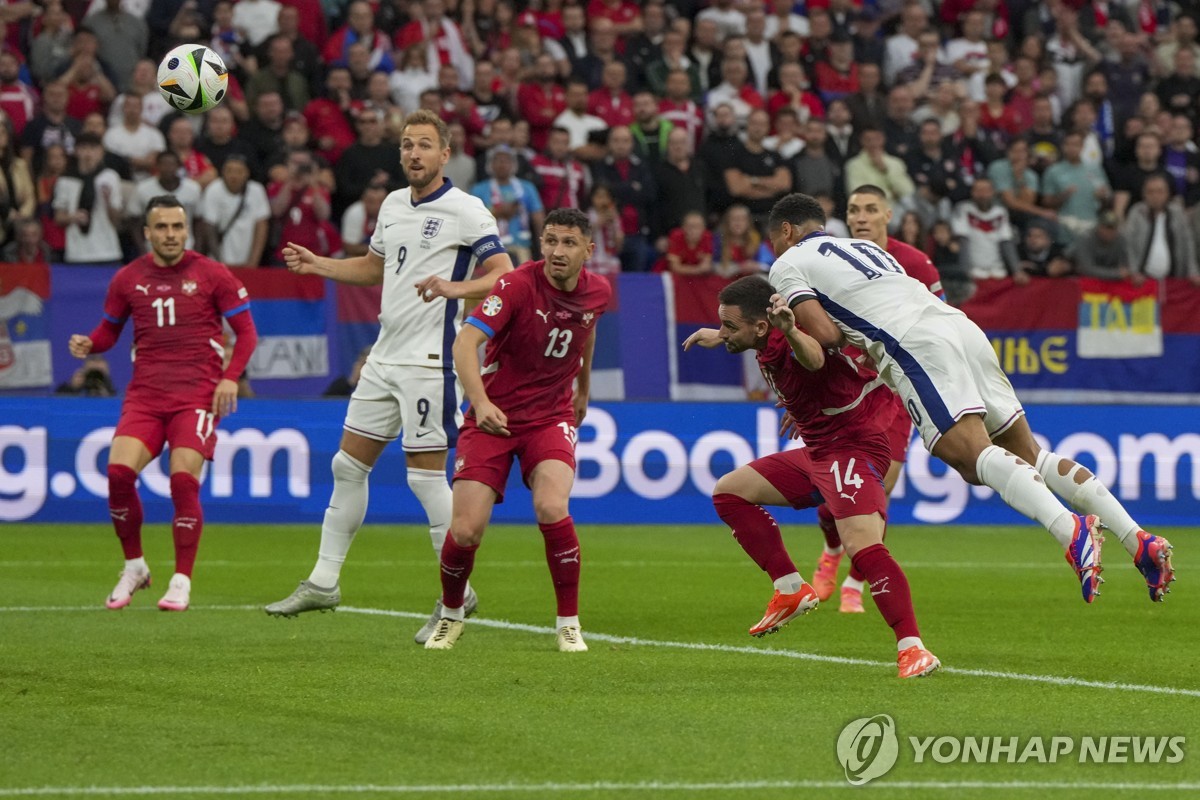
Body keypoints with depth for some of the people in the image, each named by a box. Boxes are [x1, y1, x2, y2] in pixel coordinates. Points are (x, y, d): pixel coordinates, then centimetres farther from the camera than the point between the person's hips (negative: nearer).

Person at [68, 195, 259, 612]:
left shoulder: (212, 275, 0)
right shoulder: (128, 279, 8)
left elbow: (247, 332, 4)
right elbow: (109, 329, 20)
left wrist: (231, 377, -11)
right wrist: (88, 344, -3)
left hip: (198, 394, -2)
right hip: (145, 392, 2)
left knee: (184, 479, -17)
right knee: (119, 470, -17)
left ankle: (182, 582, -2)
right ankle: (133, 567, 4)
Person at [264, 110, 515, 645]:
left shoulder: (465, 211, -10)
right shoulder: (394, 205, 13)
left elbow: (504, 275, -16)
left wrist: (456, 288, -32)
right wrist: (317, 265, 15)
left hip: (429, 360, -8)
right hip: (386, 355, 8)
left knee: (425, 474, -8)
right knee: (348, 464, 9)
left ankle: (457, 591, 3)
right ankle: (324, 582, 16)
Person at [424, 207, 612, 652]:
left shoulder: (598, 292, -1)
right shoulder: (518, 286, -18)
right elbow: (465, 341, -30)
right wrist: (480, 401, -44)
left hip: (551, 416, 2)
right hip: (493, 416, -2)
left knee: (551, 508, -25)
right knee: (466, 530, -12)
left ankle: (569, 624, -7)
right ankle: (451, 615, 20)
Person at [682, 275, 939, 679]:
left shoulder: (795, 338, -26)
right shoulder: (766, 342, 1)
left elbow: (813, 357, -53)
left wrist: (791, 331, -74)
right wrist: (719, 337, 41)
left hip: (854, 446, -11)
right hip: (816, 452, 11)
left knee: (863, 544, -29)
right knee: (729, 492, 14)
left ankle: (912, 649, -30)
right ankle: (791, 590, 12)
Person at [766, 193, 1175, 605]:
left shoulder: (788, 265, 14)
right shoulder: (865, 248, 37)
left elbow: (825, 334, -1)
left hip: (917, 346, -7)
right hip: (963, 327, 8)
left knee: (974, 453, -21)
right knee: (1029, 456, 5)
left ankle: (1071, 532, -44)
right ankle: (1139, 540, -8)